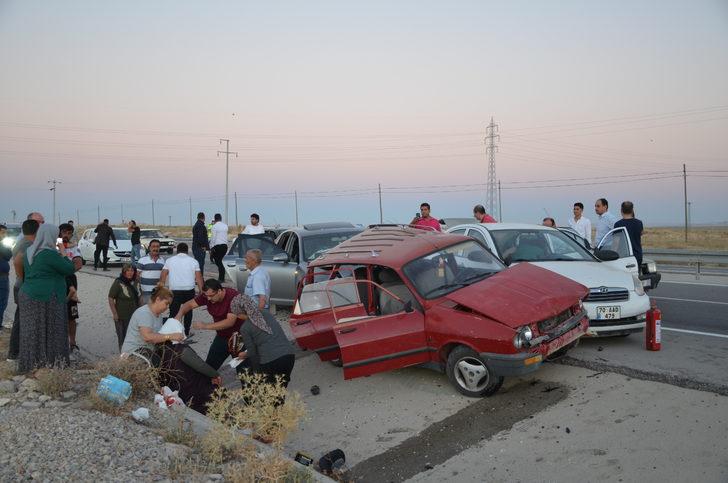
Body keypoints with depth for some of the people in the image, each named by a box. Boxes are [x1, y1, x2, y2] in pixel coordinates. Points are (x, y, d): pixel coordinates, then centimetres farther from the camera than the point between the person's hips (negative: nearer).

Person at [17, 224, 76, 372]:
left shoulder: (29, 252, 8)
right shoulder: (50, 254, -18)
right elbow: (69, 269, -12)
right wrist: (63, 254, 2)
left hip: (27, 296, 8)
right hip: (46, 298, -8)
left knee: (32, 330, 13)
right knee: (49, 330, 3)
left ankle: (30, 361, 20)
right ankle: (49, 361, 9)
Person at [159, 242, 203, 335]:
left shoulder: (169, 260, 5)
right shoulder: (193, 261, 4)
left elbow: (163, 276, 2)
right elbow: (199, 278, 1)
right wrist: (201, 292, 6)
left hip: (174, 291, -1)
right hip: (189, 291, 1)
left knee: (174, 313, 6)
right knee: (188, 311, 18)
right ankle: (186, 333, 24)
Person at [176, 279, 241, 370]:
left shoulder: (233, 296, -27)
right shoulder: (207, 295, -9)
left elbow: (230, 321, -33)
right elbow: (189, 304, -2)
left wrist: (205, 326, -36)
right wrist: (179, 315, -23)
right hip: (222, 335, 5)